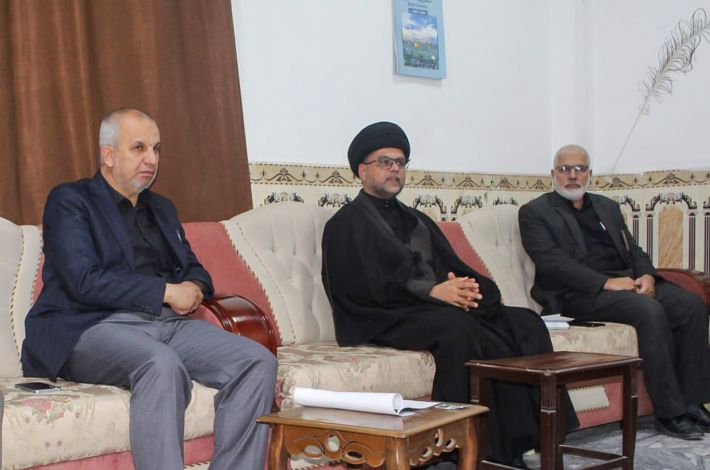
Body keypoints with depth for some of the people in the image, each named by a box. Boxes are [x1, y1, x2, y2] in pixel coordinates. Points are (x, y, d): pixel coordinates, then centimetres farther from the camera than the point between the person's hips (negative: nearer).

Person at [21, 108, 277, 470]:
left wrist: (193, 287, 1)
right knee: (162, 365, -39)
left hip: (168, 323, 6)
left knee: (258, 361, -19)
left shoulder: (162, 208, 25)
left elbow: (193, 269, 27)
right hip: (93, 328, -6)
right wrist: (167, 291, -11)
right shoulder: (69, 201, 4)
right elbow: (84, 281, -10)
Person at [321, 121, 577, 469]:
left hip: (444, 306, 7)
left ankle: (531, 437, -22)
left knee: (525, 323, -15)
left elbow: (453, 267, 18)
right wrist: (432, 291, -20)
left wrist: (467, 286, -7)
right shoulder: (346, 224, 6)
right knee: (458, 330, -36)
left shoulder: (418, 221, 29)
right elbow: (367, 286, -10)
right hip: (388, 318, -7)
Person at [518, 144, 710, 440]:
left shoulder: (607, 207, 25)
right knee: (650, 311, -31)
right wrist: (606, 282, -19)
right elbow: (551, 261, -11)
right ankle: (669, 413, -25)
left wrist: (647, 275, -5)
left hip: (628, 281, 7)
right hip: (578, 294, -7)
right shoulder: (535, 212, 3)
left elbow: (632, 249, 19)